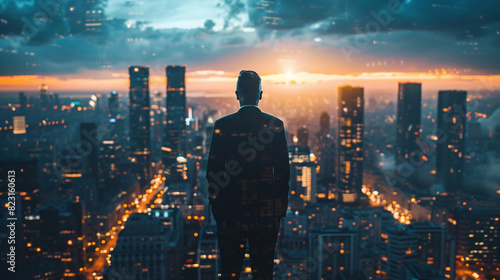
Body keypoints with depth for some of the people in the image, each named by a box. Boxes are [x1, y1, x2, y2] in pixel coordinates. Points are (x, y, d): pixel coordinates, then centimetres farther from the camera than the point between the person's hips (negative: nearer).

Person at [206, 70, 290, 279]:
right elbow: (283, 170, -1)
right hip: (266, 211, 1)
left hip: (230, 209, 0)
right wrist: (281, 207, 9)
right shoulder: (275, 125, -3)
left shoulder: (223, 125, -5)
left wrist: (216, 207, 7)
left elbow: (213, 171, -3)